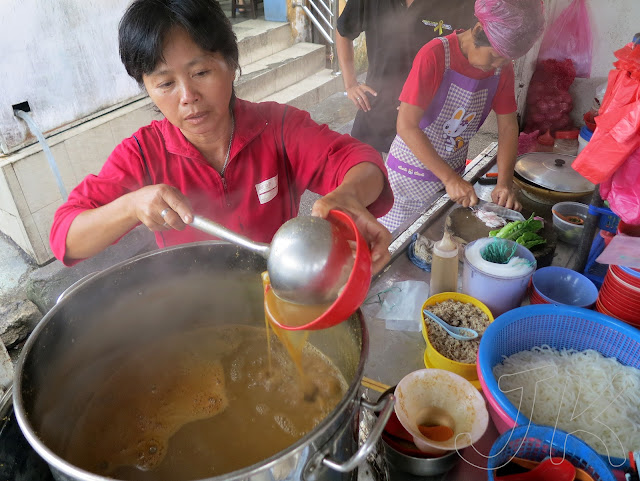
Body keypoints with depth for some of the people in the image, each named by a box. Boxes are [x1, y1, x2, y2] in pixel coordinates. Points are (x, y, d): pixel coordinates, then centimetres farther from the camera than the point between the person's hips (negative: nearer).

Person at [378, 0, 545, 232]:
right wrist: (450, 179, -28)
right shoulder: (435, 55, -22)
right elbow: (406, 126, -25)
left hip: (452, 176, 5)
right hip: (410, 175, -5)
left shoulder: (502, 67, -4)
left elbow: (508, 126, 2)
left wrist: (505, 182, -12)